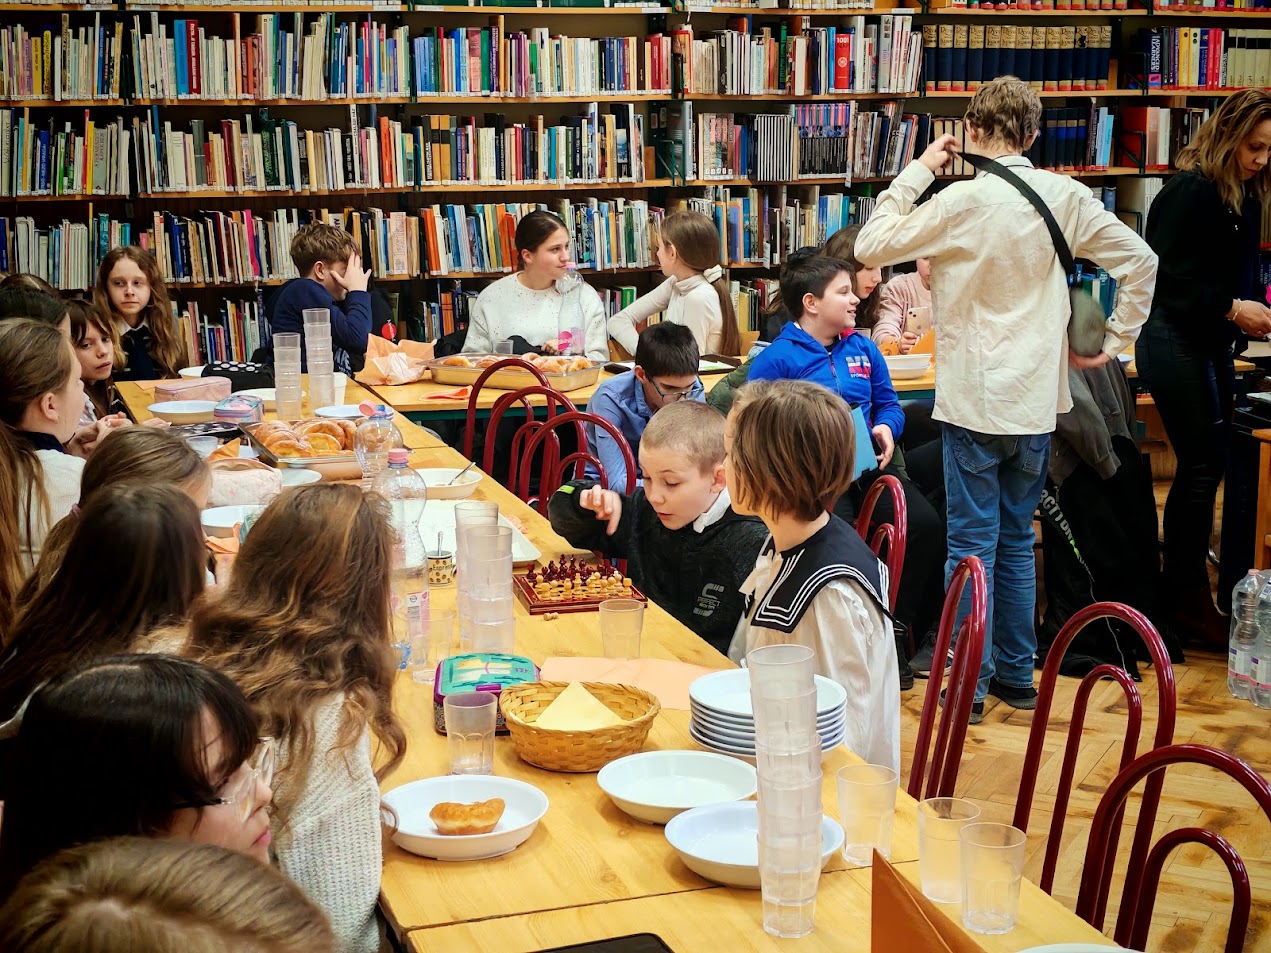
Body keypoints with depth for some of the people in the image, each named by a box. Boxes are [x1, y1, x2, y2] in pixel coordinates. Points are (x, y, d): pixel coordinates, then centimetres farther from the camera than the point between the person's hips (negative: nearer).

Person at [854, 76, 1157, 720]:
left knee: (972, 542, 3)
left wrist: (917, 171, -3)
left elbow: (871, 246, -10)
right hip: (1038, 400, 5)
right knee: (1017, 539, 16)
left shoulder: (964, 201, -15)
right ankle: (1017, 674, 23)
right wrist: (1114, 343, 12)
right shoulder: (1068, 197, 0)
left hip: (974, 400, -4)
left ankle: (969, 683, 8)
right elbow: (1140, 262, 5)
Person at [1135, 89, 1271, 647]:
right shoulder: (1190, 193, -15)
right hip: (1175, 343, -9)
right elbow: (1171, 279, -20)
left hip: (1212, 345, 9)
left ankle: (1184, 593, 19)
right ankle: (1189, 601, 3)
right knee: (1201, 466, -6)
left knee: (1207, 465, 10)